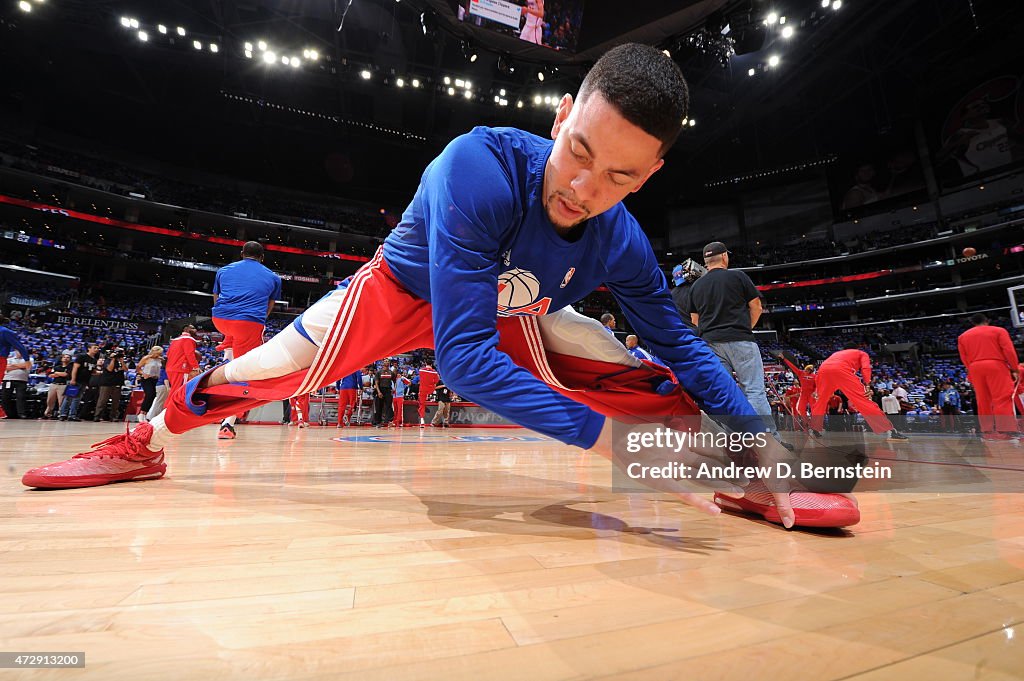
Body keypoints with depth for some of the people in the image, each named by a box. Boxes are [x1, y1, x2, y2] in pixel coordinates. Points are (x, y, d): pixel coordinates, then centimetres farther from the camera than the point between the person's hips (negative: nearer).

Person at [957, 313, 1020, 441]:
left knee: (983, 401, 6)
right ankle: (1003, 431, -12)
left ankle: (987, 431, 7)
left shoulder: (963, 336, 16)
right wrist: (1014, 369, 0)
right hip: (996, 366, -3)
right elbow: (1009, 350, -2)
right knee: (1002, 399, -4)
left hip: (975, 368, 3)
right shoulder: (999, 330, 8)